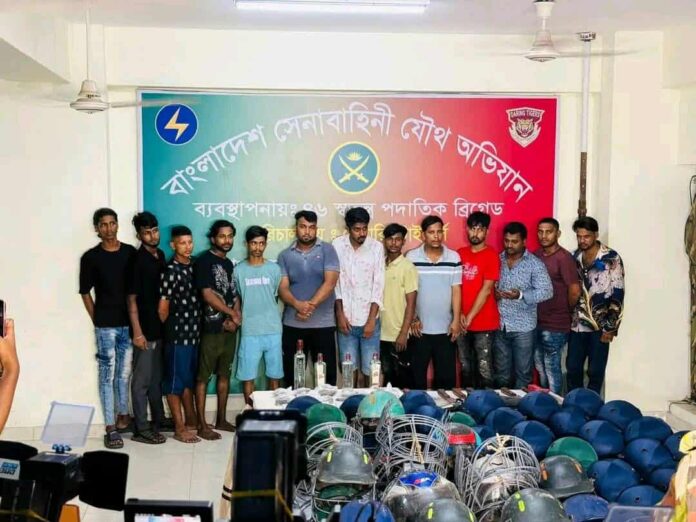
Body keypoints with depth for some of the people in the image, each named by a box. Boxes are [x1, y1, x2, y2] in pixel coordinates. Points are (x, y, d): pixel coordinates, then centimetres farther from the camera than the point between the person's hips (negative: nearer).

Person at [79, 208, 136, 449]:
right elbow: (85, 293, 3)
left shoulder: (131, 253, 5)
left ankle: (123, 416, 30)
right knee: (107, 376, 1)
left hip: (130, 323, 3)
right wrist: (97, 320, 0)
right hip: (106, 326, -2)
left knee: (125, 374, 13)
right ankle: (111, 428, 5)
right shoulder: (90, 257, -2)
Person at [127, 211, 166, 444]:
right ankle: (141, 430, 7)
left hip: (160, 327, 7)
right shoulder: (137, 260, -13)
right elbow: (132, 299, -14)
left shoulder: (160, 255, 9)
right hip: (145, 330, -7)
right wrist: (137, 332, -18)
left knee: (156, 378, 17)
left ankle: (158, 420, 28)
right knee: (142, 380, 0)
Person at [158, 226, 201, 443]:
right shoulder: (170, 271, -14)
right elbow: (163, 307, -13)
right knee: (175, 381, 3)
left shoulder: (193, 266, 8)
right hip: (177, 335, -7)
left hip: (194, 333, 7)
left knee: (189, 379, 17)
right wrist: (170, 328, 0)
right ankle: (179, 428, 9)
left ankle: (191, 420, 28)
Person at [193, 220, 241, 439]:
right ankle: (202, 425, 3)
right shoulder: (204, 261, -9)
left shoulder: (229, 264, 14)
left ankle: (221, 419, 23)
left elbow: (234, 294, 14)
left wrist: (236, 316, -5)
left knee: (225, 374, 13)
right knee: (203, 377, -1)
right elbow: (207, 295, -17)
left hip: (230, 328, 8)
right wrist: (232, 313, -10)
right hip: (211, 328, -8)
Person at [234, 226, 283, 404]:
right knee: (247, 376, 2)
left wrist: (267, 314, 12)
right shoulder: (239, 270, 1)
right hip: (250, 331, -1)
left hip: (273, 330, 1)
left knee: (274, 375, 7)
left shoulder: (274, 268, 4)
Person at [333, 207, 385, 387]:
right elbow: (335, 283, 1)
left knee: (370, 370, 2)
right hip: (346, 319, 1)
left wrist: (371, 320, -8)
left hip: (369, 320, -1)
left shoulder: (376, 247, -4)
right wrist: (339, 314, -3)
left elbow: (378, 286, -4)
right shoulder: (337, 245, -3)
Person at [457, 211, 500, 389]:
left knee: (484, 368, -3)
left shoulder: (491, 255, -7)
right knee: (466, 368, 12)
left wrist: (470, 317, -13)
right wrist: (458, 314, -5)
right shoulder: (459, 254, 9)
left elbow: (486, 290, -12)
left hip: (484, 323, -5)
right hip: (462, 323, 5)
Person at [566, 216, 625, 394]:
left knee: (595, 372, 3)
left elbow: (617, 295, -10)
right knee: (573, 369, 8)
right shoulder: (575, 257, 7)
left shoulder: (611, 258, -8)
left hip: (600, 325, -4)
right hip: (576, 324, 4)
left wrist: (610, 327, -13)